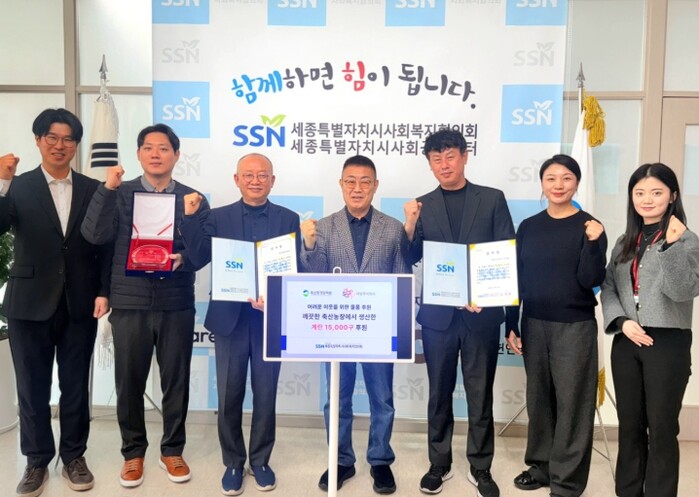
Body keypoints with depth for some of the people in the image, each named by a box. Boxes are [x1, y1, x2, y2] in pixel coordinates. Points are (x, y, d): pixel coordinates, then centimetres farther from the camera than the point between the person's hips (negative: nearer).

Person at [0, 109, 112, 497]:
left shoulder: (93, 189, 4)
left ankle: (73, 456, 28)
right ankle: (37, 461, 27)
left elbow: (105, 245, 4)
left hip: (79, 304, 1)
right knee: (32, 388, 10)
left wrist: (104, 291, -3)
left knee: (75, 386, 11)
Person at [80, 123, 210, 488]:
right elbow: (94, 235, -9)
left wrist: (183, 259, -19)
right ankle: (133, 452, 27)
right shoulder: (120, 194, 5)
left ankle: (172, 450, 26)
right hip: (130, 302, 0)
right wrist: (106, 189, -15)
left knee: (176, 380, 8)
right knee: (129, 382, 9)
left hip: (176, 303, 0)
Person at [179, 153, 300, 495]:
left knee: (266, 395, 10)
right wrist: (189, 217, -16)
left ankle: (260, 461, 28)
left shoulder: (288, 219, 3)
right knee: (229, 396, 10)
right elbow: (198, 258, -7)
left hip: (270, 317, 0)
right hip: (229, 317, 1)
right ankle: (233, 462, 27)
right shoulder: (218, 217, 4)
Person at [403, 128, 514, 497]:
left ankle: (480, 467, 24)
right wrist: (409, 225, -15)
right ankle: (439, 463, 26)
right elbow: (410, 260, 1)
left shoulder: (492, 199, 3)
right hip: (438, 312, 1)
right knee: (439, 393, 11)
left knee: (480, 393, 9)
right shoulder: (422, 206, 6)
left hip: (482, 312, -1)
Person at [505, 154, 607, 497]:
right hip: (534, 324, 4)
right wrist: (511, 325, 6)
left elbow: (591, 280, -10)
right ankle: (541, 464, 31)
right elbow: (517, 278, 7)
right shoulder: (528, 227, 5)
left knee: (572, 403, 4)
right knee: (539, 399, 14)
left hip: (575, 326, -4)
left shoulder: (589, 227, -5)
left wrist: (593, 243, -24)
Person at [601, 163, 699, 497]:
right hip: (626, 343, 5)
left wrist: (672, 246, -25)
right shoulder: (625, 243, 12)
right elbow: (608, 288, 9)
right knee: (629, 425, 14)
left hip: (668, 343, -5)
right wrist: (621, 322, -7)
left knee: (661, 429, 3)